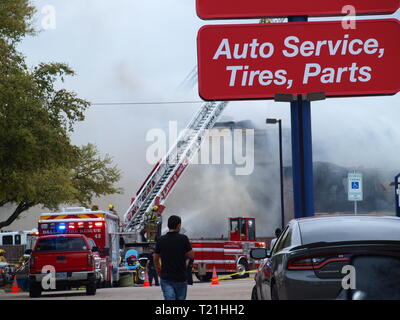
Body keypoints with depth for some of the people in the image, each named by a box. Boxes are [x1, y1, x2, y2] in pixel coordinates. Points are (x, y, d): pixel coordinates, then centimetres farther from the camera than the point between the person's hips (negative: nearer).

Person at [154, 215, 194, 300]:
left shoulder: (161, 240, -1)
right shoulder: (183, 239, -11)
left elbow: (156, 258, 11)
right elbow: (191, 255, -5)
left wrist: (158, 268, 31)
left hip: (166, 277, 1)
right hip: (181, 277, -1)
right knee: (180, 299, 15)